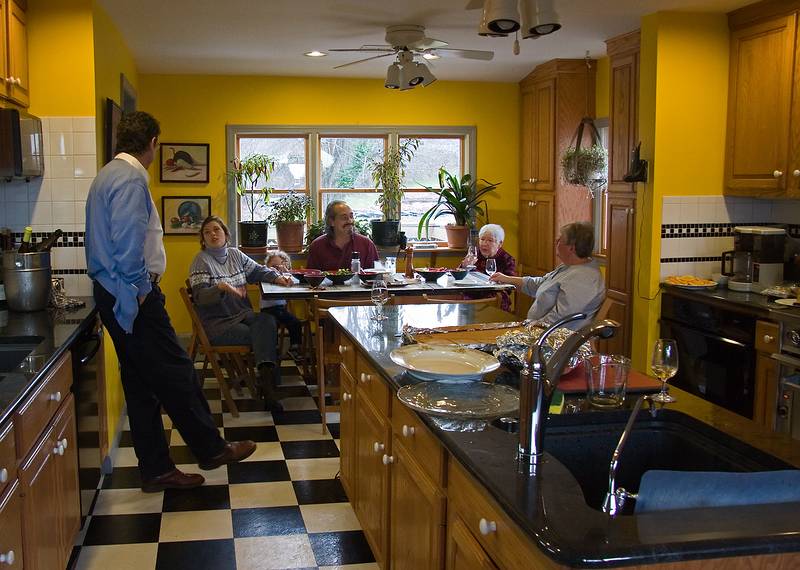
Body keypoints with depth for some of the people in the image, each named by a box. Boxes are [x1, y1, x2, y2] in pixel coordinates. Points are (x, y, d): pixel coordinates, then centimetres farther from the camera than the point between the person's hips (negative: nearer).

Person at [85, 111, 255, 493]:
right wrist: (140, 288, -14)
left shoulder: (108, 175, 16)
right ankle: (211, 450, 16)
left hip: (115, 297, 10)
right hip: (133, 299, -10)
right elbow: (128, 242, -26)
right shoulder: (131, 180, -16)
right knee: (176, 375, 2)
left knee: (141, 385, 13)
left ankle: (157, 469, 20)